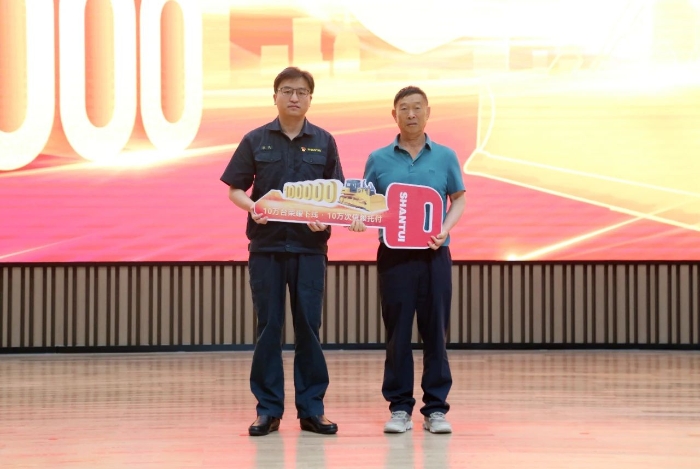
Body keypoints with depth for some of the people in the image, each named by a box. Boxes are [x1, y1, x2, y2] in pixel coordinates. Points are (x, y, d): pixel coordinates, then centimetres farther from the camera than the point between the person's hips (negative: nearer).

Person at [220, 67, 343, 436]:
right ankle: (268, 408, 10)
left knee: (309, 326, 3)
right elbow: (235, 189, 6)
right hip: (266, 244, 0)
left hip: (310, 246, 0)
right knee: (268, 327, 3)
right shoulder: (255, 141, 4)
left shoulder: (324, 142, 7)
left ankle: (311, 408, 9)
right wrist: (252, 207, -15)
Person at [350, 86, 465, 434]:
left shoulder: (445, 157, 6)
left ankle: (436, 408, 9)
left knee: (435, 331, 2)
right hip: (393, 254, 0)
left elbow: (459, 199, 9)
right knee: (397, 333, 3)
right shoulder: (379, 159, 6)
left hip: (434, 255, 0)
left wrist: (445, 229, -7)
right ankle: (399, 407, 10)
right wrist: (359, 220, -13)